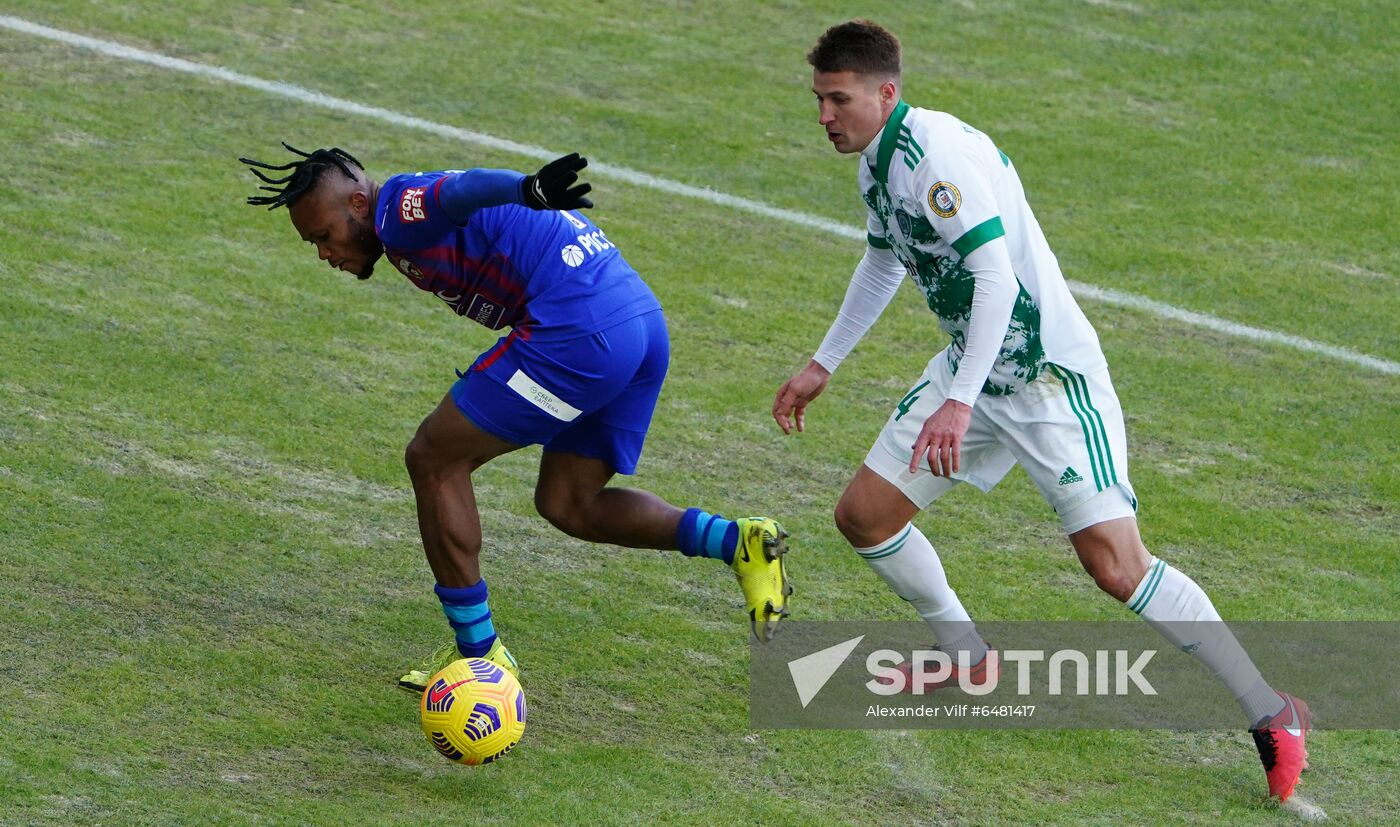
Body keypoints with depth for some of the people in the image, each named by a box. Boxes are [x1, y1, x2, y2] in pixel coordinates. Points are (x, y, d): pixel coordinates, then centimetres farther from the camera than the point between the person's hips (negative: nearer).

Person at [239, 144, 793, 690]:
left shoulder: (398, 210, -5)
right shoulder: (423, 215, 26)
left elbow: (461, 193, -27)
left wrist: (529, 191, -48)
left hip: (577, 327, -10)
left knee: (434, 461, 2)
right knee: (565, 504, 19)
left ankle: (478, 654, 7)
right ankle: (737, 541, 4)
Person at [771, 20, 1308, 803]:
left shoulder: (938, 149, -22)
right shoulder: (878, 159, 8)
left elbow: (995, 273, -30)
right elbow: (885, 263, 28)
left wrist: (960, 402, -36)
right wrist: (822, 365, 32)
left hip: (1050, 371, -9)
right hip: (972, 369, 9)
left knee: (1118, 567, -16)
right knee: (864, 516, 7)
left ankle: (1271, 713, -6)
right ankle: (968, 659, 30)